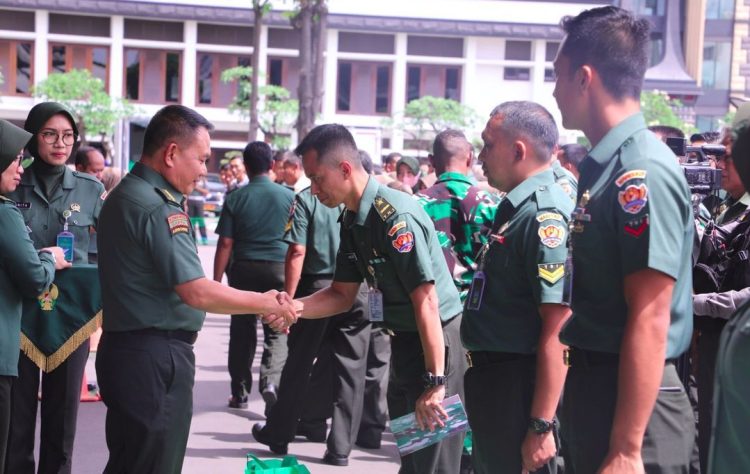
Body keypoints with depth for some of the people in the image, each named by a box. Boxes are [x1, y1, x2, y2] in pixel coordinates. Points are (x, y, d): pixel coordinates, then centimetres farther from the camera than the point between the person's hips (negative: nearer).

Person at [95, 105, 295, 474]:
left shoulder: (125, 195, 13)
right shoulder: (156, 208, -19)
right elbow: (196, 292, -23)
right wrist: (267, 304, -13)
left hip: (126, 347, 10)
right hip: (155, 359, -10)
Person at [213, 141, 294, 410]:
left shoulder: (236, 198, -1)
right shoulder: (289, 197, 1)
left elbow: (225, 243, -4)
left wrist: (216, 280, -1)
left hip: (244, 269, 1)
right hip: (279, 267, 0)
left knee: (242, 332, 10)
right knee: (277, 331, 5)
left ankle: (240, 392, 17)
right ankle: (270, 380, -16)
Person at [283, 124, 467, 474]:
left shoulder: (396, 217, -24)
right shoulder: (353, 220, 5)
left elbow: (426, 302, -26)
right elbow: (343, 294, 11)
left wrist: (435, 382, -27)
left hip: (436, 340, -9)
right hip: (403, 339, 10)